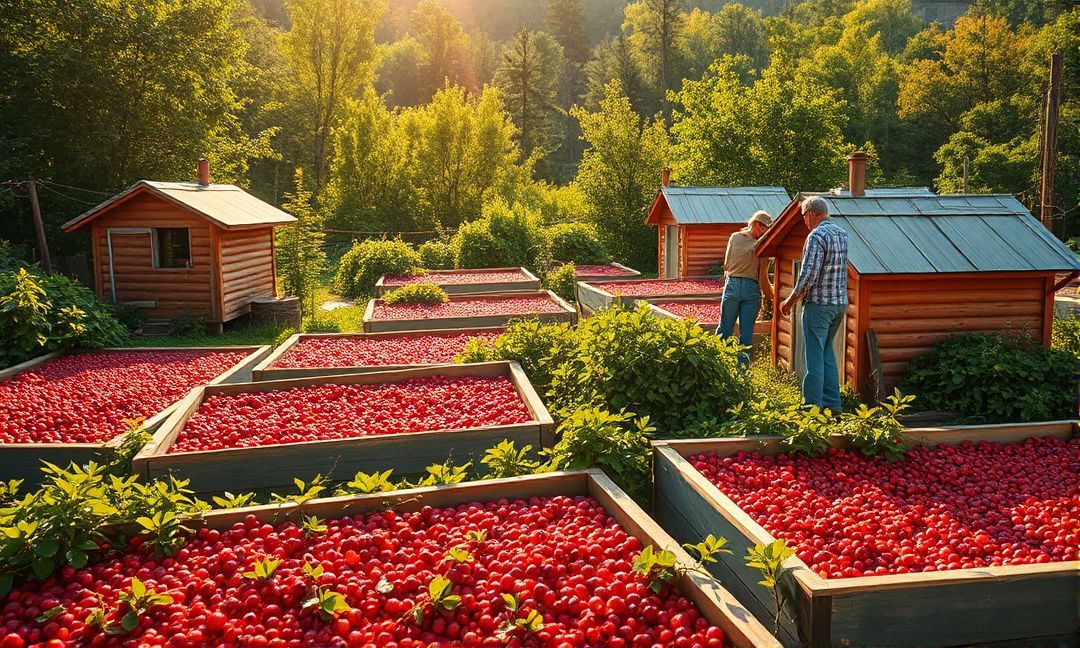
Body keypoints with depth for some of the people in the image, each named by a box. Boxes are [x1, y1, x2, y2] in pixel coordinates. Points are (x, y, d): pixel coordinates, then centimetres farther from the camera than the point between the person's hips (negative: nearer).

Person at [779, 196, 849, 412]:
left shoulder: (817, 236, -15)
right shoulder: (842, 234, 12)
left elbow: (808, 275, -20)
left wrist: (790, 301, -9)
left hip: (819, 305, -8)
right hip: (840, 303, 9)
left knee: (814, 356, -3)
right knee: (827, 352, 17)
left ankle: (813, 406, 0)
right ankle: (832, 403, 19)